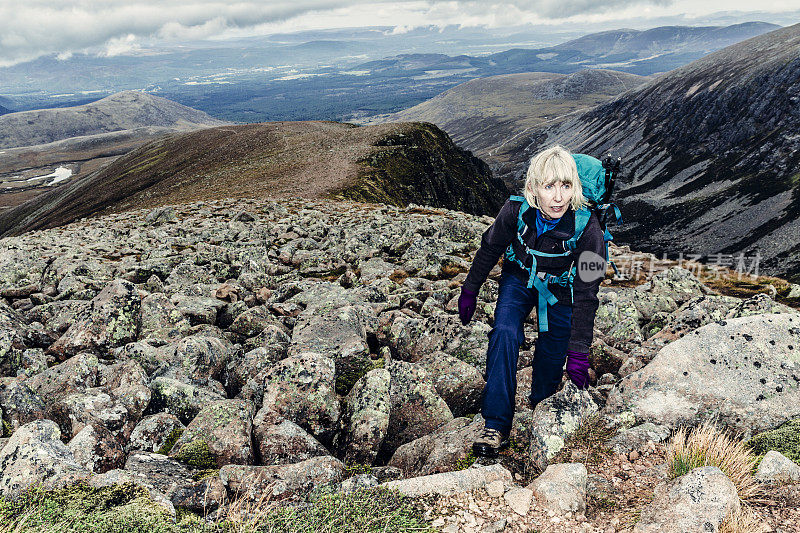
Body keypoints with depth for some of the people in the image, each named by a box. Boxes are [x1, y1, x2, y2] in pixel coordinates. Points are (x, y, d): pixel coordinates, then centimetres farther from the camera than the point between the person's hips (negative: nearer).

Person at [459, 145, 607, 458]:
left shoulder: (587, 228, -33)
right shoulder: (516, 211, -29)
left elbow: (586, 296, -25)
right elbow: (489, 250, -8)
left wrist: (578, 353, -22)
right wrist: (469, 291, 2)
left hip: (561, 288, 0)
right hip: (519, 277, 1)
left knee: (552, 354, 1)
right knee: (504, 333, -21)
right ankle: (496, 426, -14)